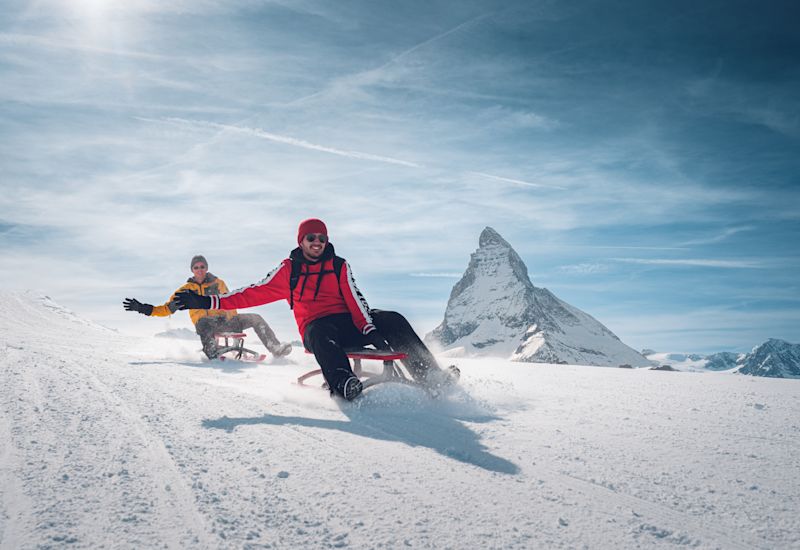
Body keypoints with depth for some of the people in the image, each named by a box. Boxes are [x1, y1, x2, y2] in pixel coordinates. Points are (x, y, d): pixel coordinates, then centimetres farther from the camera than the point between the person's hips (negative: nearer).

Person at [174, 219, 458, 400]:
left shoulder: (339, 266, 10)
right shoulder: (289, 269, 9)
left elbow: (355, 300, -1)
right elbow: (255, 292, 5)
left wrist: (370, 330, -20)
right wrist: (208, 302, -3)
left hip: (347, 324, 2)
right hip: (317, 329, -2)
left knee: (393, 320, -19)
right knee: (322, 332, -38)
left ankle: (430, 376, -24)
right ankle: (344, 385, -59)